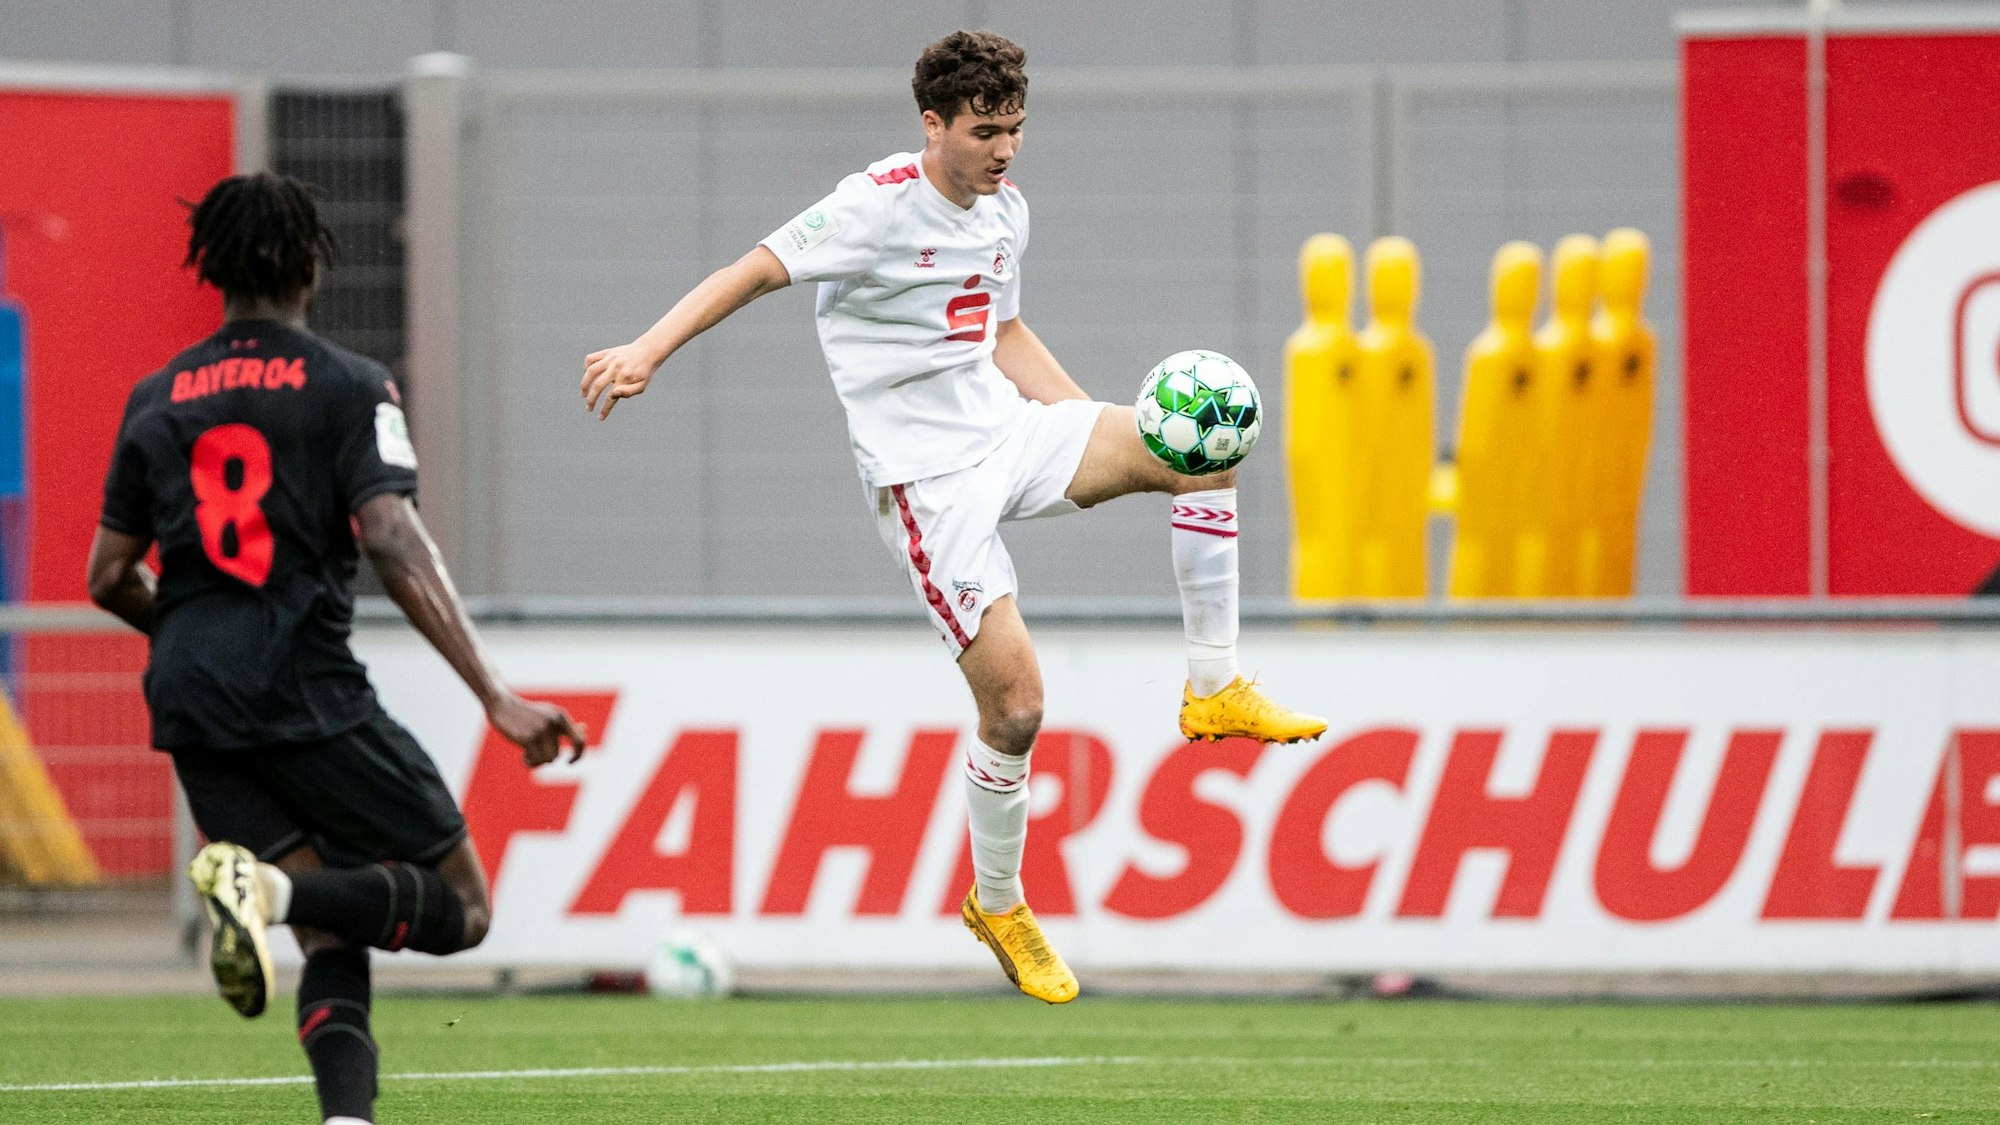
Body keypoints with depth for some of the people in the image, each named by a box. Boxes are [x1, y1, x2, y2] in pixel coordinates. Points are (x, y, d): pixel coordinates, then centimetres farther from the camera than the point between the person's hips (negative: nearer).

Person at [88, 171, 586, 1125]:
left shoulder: (156, 400, 13)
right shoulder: (348, 387, -1)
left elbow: (109, 579, 16)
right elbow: (395, 544, -14)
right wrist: (496, 697, -17)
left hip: (189, 701, 5)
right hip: (308, 692, -5)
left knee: (334, 943, 12)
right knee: (459, 909, 3)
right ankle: (275, 890, -25)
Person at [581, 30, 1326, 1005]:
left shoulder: (1004, 210, 9)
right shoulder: (879, 205, -15)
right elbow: (753, 273, -19)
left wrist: (1109, 436, 16)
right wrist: (645, 351, -31)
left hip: (1009, 433, 7)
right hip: (928, 477, -7)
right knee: (1014, 700, -11)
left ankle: (1213, 688, -1)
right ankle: (997, 906, 13)